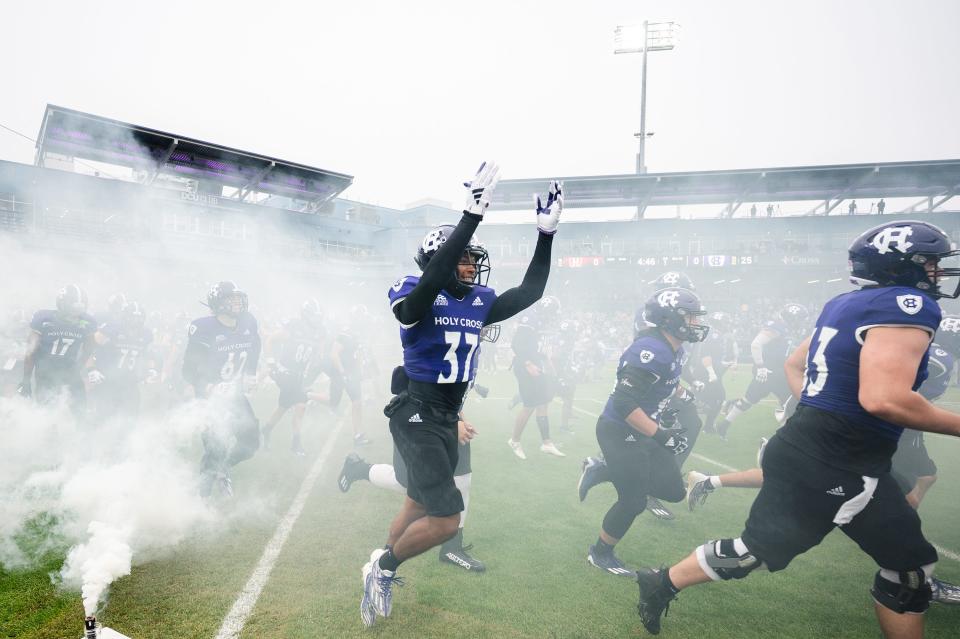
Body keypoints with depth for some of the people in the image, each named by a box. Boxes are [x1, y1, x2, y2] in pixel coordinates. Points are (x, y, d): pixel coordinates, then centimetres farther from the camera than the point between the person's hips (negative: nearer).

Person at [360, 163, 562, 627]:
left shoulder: (478, 303, 4)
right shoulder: (416, 298, -15)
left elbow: (530, 292, 4)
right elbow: (435, 275, -36)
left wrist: (546, 234, -4)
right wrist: (473, 215, -38)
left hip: (449, 418, 8)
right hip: (417, 416, -8)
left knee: (418, 506, 20)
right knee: (446, 520, -11)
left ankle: (380, 573, 43)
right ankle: (383, 566, 16)